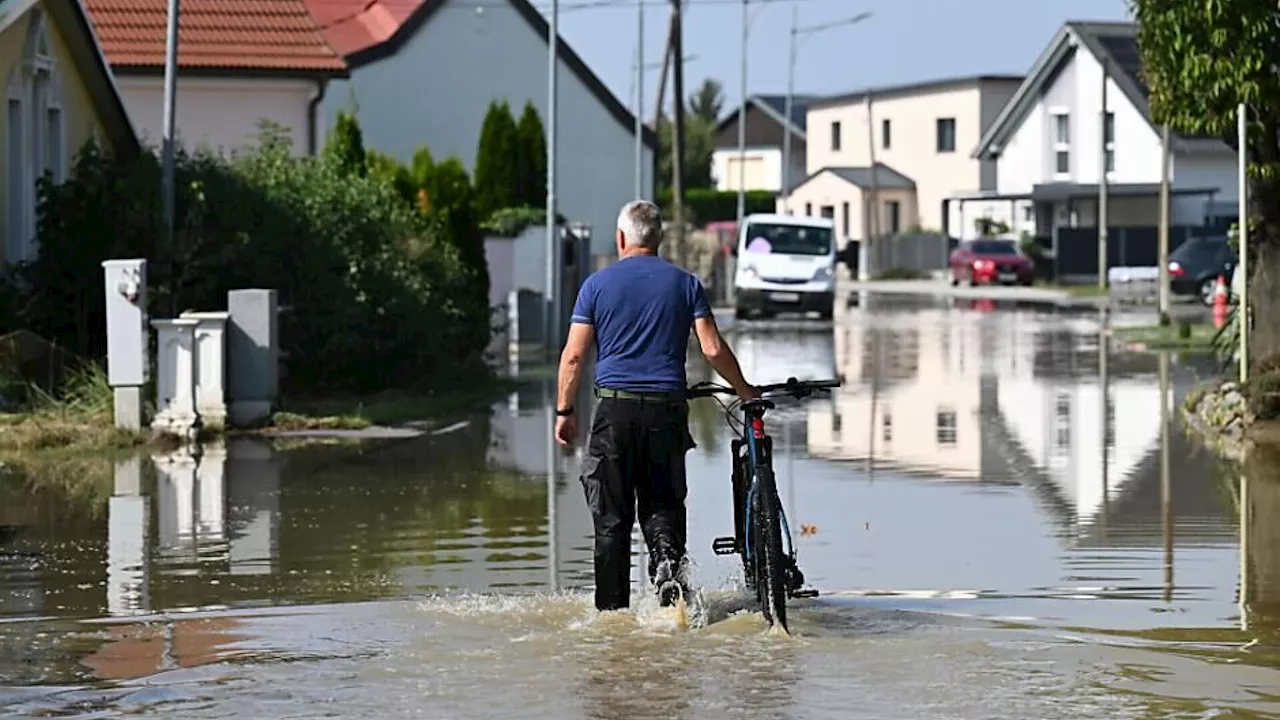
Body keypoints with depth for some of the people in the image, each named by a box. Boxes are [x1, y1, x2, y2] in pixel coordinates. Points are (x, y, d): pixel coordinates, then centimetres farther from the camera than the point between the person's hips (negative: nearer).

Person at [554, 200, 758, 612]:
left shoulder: (597, 284, 3)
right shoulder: (684, 284, 5)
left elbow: (573, 355, 0)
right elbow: (713, 349, -1)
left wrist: (565, 411, 8)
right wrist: (744, 392, 12)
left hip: (614, 409, -1)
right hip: (667, 409, 1)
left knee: (611, 517, 5)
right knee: (663, 504, 11)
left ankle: (612, 610, 5)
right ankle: (667, 559, -19)